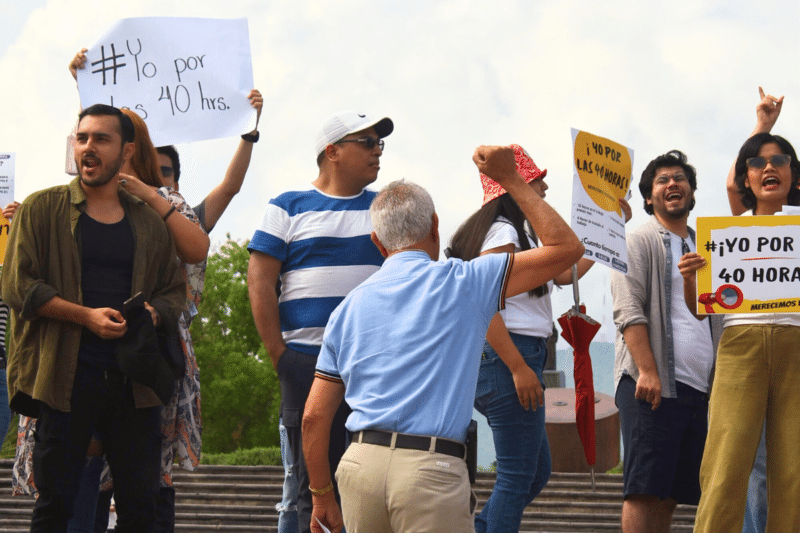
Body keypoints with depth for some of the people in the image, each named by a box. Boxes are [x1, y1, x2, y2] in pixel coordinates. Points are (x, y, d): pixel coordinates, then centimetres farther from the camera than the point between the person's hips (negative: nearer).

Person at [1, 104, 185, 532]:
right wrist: (86, 316, -14)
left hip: (134, 380, 3)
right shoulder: (42, 210, 5)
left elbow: (174, 290, 20)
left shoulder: (149, 223, 15)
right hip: (65, 379, -3)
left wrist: (152, 313, -5)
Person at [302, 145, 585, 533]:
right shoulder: (463, 283, 4)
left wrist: (321, 497, 21)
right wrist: (511, 180, 17)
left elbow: (314, 416, 12)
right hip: (431, 470, -5)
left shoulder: (349, 307, 15)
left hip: (359, 461, 5)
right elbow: (566, 247, 10)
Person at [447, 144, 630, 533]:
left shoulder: (519, 235, 22)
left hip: (517, 360, 11)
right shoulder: (502, 231, -11)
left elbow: (564, 272, 26)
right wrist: (519, 368, -23)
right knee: (518, 477, -7)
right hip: (509, 357, -11)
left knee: (537, 472, 16)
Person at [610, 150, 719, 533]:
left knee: (671, 494, 4)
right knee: (645, 488, -12)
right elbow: (628, 311, -8)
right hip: (652, 384, -6)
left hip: (696, 386, 7)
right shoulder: (640, 242, 4)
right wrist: (647, 370, -19)